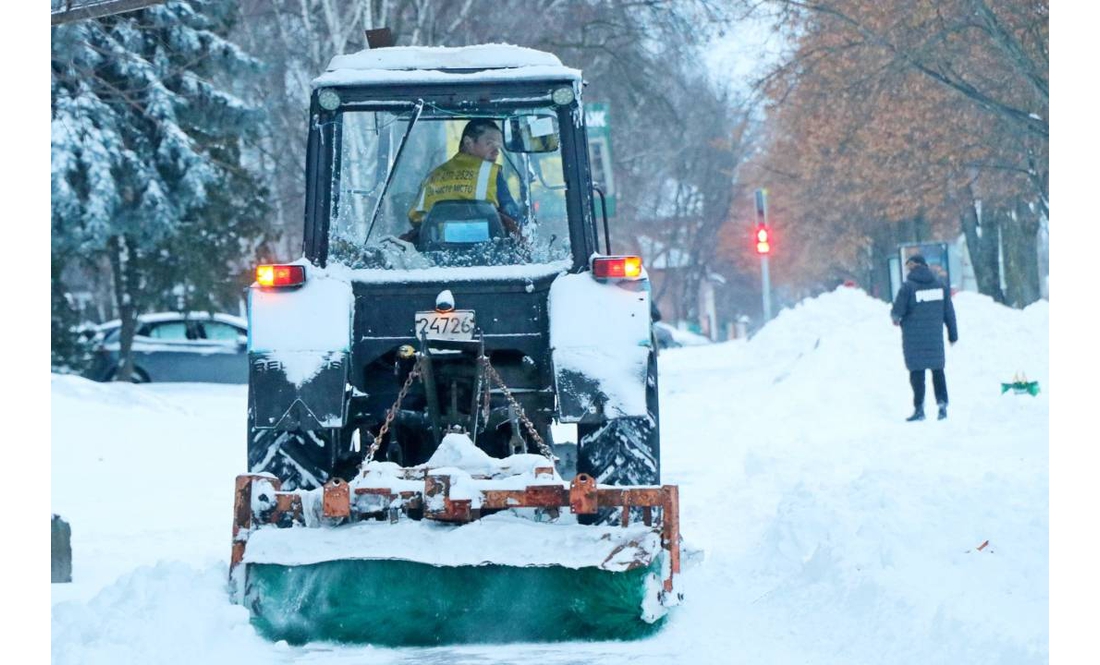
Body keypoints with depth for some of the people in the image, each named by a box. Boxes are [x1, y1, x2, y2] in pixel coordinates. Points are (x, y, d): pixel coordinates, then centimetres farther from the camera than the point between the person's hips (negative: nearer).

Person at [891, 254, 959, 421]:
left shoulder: (908, 287, -12)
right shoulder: (941, 285, 3)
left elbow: (897, 311, -11)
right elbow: (949, 312, 6)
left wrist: (895, 318, 13)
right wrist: (953, 334, 14)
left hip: (914, 337, -4)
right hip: (935, 336, 4)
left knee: (917, 371, 2)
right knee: (938, 369, 14)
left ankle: (919, 408, 0)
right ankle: (942, 403, 8)